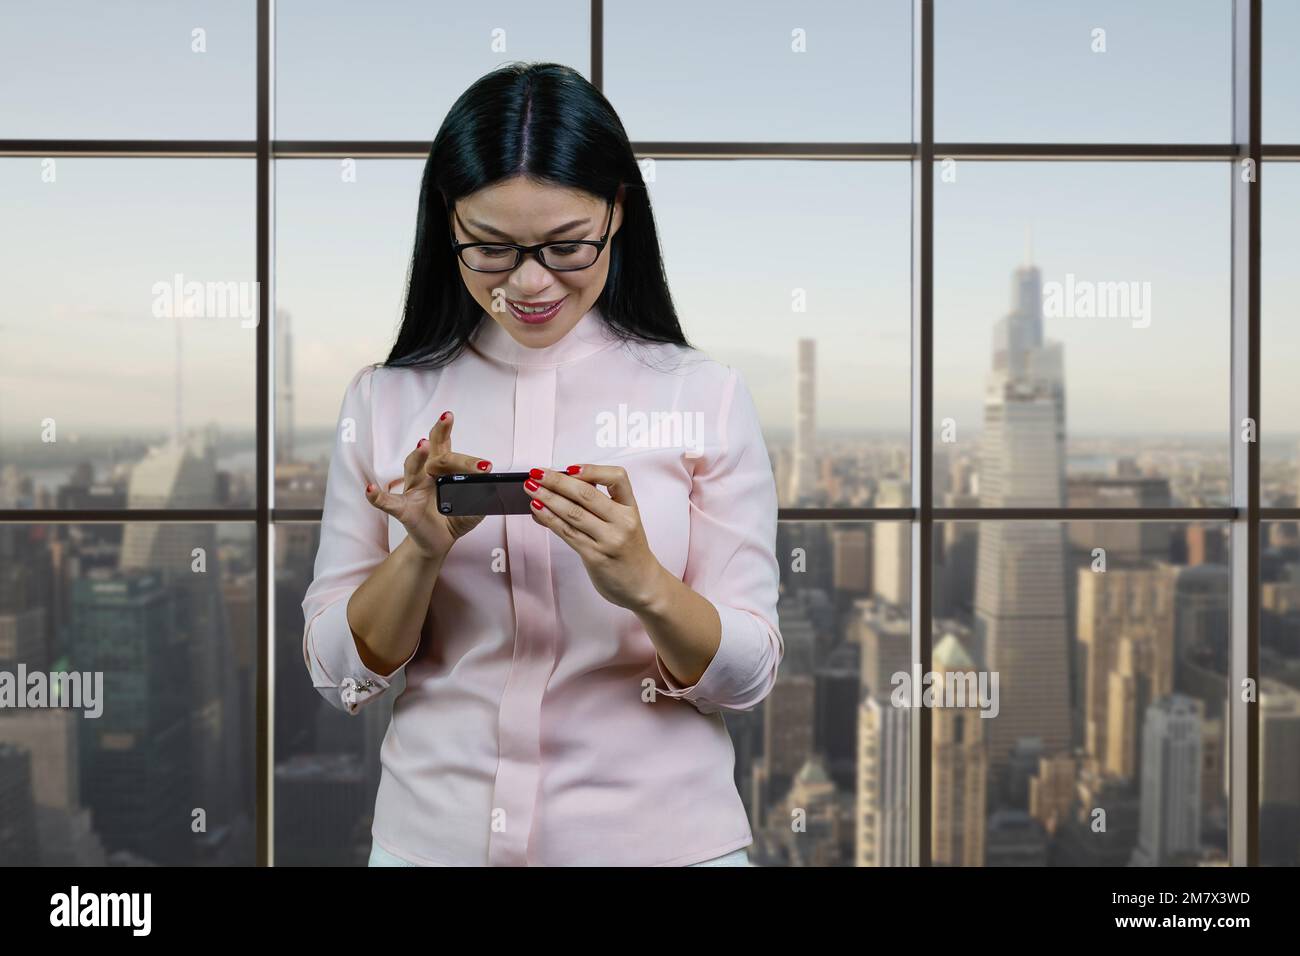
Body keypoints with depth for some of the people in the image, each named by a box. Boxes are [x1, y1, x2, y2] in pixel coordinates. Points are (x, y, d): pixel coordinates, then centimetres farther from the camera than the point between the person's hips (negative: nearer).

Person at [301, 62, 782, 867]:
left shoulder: (706, 397, -6)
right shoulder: (383, 401, -1)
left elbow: (746, 678, -6)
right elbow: (341, 675, 0)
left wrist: (643, 583, -24)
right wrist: (422, 553, -17)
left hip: (657, 837, -1)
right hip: (434, 835, 2)